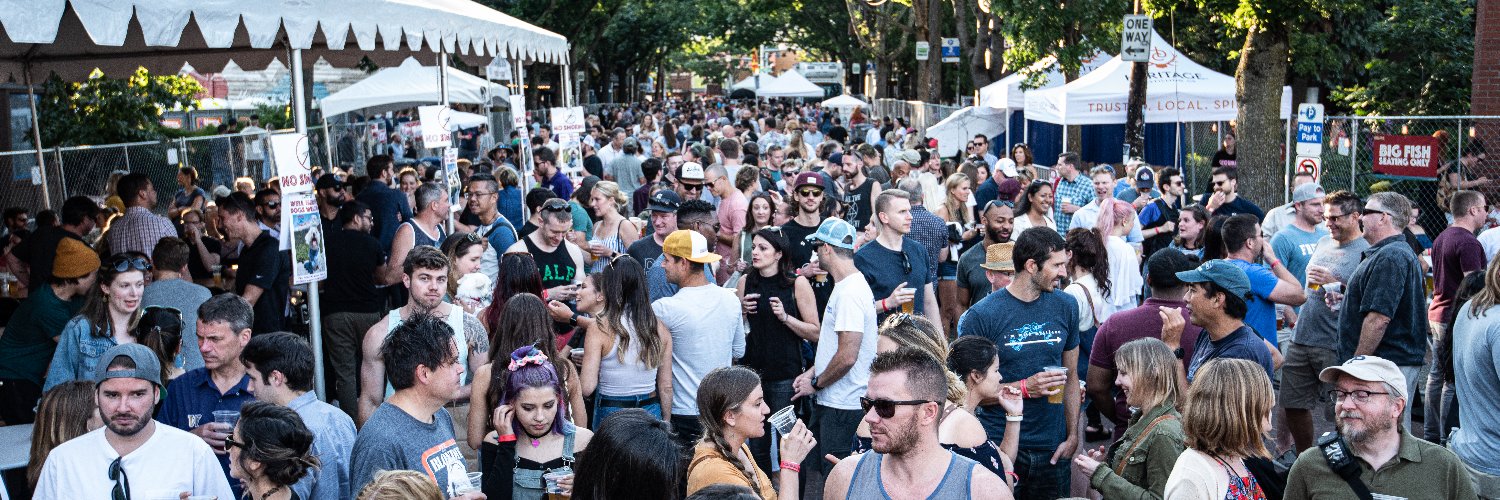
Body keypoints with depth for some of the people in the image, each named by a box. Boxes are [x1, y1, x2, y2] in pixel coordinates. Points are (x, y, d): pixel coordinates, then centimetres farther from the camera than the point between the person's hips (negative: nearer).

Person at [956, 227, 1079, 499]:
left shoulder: (1065, 306, 4)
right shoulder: (981, 316, -10)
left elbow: (1071, 375, 10)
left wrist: (1072, 436, 3)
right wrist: (1024, 388, -20)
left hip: (1052, 447, 4)